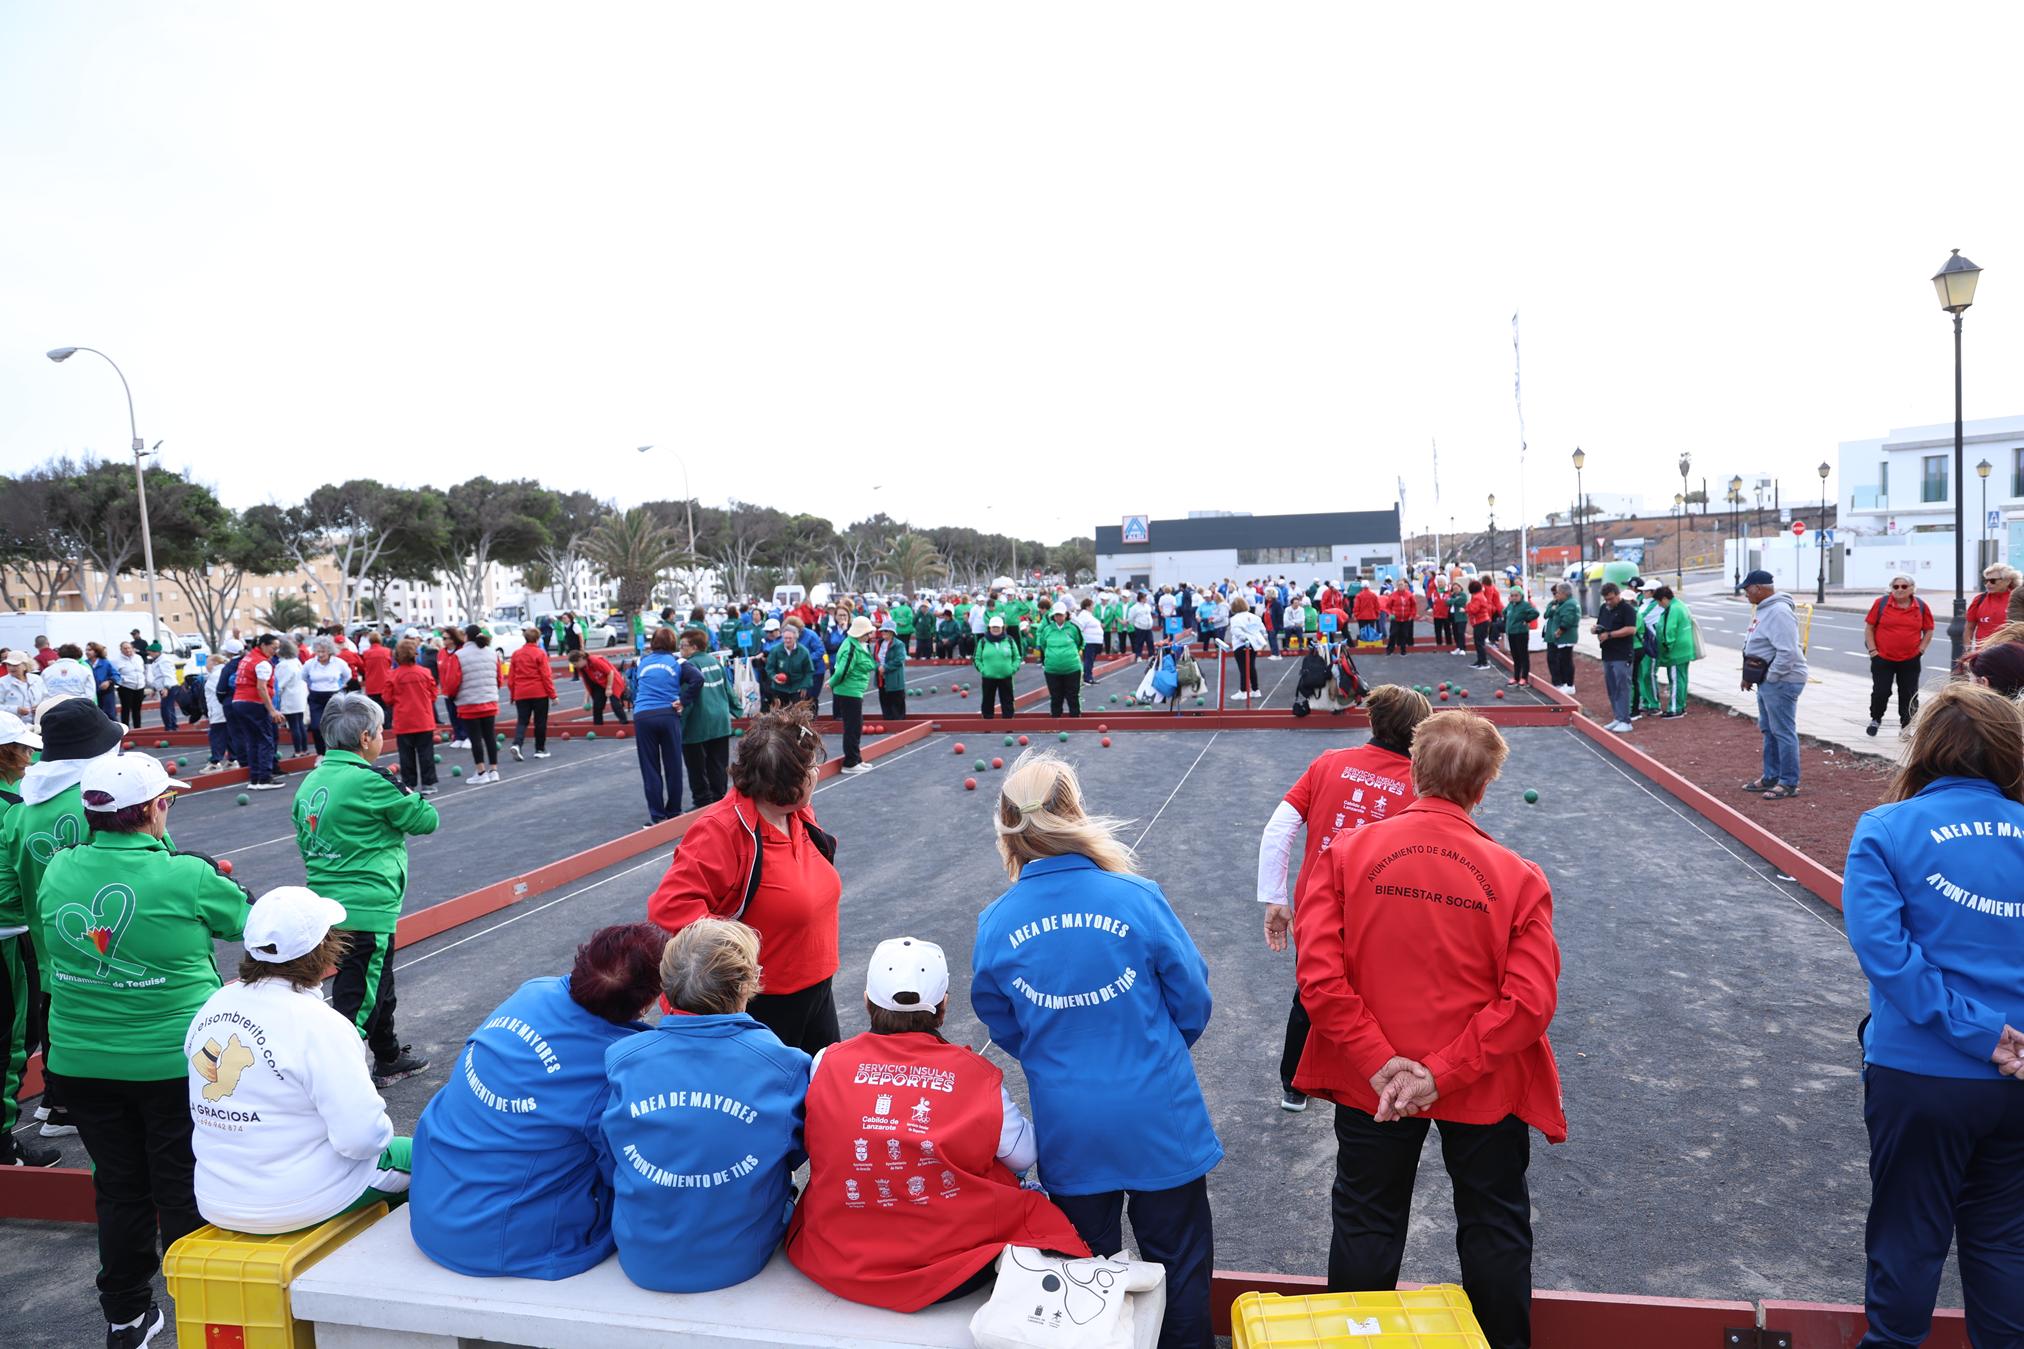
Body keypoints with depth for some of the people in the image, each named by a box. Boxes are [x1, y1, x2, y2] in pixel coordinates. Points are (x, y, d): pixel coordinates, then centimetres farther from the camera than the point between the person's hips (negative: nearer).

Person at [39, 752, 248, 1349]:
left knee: (119, 1188, 19)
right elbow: (248, 920, -6)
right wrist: (218, 881, 14)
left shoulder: (57, 872, -5)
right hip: (175, 1064, -4)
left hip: (81, 1066, 5)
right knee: (185, 1193, 9)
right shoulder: (188, 877, -20)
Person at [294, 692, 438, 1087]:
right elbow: (426, 819, -9)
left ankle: (389, 1059, 41)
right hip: (366, 911, -9)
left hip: (327, 905, 9)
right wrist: (410, 797, 10)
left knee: (376, 986, 25)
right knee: (358, 1000, -2)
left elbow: (305, 840, 16)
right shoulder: (369, 782, -18)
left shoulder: (311, 782, 8)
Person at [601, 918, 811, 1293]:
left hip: (642, 1262, 2)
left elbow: (611, 1163, 1)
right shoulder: (785, 1065, -17)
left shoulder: (621, 1059, -13)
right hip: (741, 1260, -1)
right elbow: (797, 1153, 0)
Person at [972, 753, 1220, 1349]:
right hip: (1160, 1120, -2)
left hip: (1067, 1132, 2)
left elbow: (1005, 1031, 3)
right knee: (1180, 1267, 18)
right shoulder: (1136, 897, -19)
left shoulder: (995, 924, -12)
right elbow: (1193, 1001, -6)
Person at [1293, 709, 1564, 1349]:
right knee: (1495, 1233, 22)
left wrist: (1380, 1062, -15)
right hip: (1488, 1086, 0)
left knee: (1365, 1229, 19)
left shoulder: (1347, 853, -13)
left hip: (1369, 1083, 1)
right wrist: (1443, 1073, -16)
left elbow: (1320, 978, -20)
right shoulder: (1518, 877, -12)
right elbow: (1529, 1002, -17)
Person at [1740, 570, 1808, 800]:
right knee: (1769, 730, 18)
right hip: (1767, 680, 11)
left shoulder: (1779, 612, -21)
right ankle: (1771, 777, 28)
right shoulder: (1765, 609, 13)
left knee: (1783, 732, -4)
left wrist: (1771, 678, -19)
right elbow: (1756, 644, 21)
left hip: (1781, 682, -11)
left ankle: (1789, 783, 4)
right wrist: (1750, 675, 17)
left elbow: (1787, 653, -27)